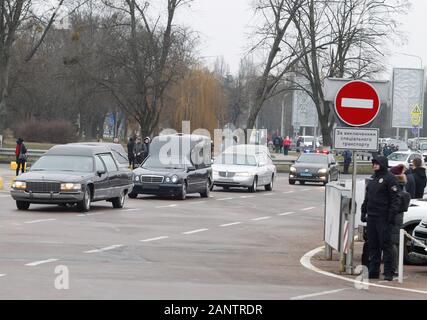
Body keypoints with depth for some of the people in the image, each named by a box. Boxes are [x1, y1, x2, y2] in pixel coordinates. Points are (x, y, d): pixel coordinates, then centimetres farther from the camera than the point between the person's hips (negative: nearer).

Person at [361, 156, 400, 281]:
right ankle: (373, 271, 13)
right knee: (372, 245, 9)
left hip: (383, 218, -8)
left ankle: (388, 272, -4)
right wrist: (363, 212, 17)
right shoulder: (373, 179, 18)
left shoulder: (389, 179, -7)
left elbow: (395, 199, -12)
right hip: (371, 217, 8)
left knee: (386, 244, -6)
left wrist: (392, 214, -18)